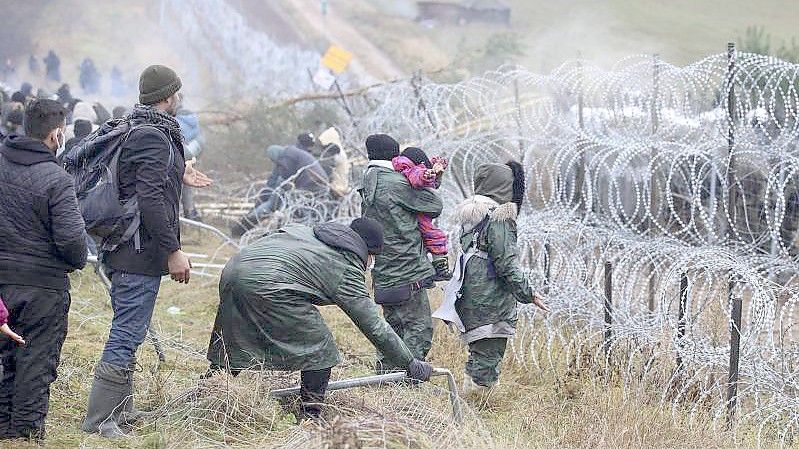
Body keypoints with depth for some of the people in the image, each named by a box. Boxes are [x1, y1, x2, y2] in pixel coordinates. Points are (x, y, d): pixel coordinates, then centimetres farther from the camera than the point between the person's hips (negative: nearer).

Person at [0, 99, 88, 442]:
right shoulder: (56, 179, -17)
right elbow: (71, 237, -19)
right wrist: (79, 260, 1)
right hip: (43, 282, -6)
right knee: (37, 359, 5)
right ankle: (28, 431, 10)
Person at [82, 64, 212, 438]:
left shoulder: (133, 131, 13)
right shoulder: (154, 137, -17)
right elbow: (150, 200, -24)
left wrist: (178, 176, 32)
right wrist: (173, 250, -21)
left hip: (123, 251, 11)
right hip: (142, 253, -11)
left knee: (127, 333, 19)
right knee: (127, 335, -7)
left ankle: (120, 411, 28)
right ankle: (99, 419, -4)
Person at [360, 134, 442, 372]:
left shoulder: (368, 188, 13)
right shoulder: (397, 183, -12)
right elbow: (435, 206, -6)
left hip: (384, 273, 9)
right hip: (408, 273, -8)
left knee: (395, 325, 18)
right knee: (420, 328, -5)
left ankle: (385, 372, 19)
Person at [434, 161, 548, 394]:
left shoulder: (471, 216, 10)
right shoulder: (499, 220, -15)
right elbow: (506, 264, -16)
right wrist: (527, 294, -8)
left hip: (469, 299, 8)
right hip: (492, 302, -8)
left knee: (477, 354, 16)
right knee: (488, 358, -4)